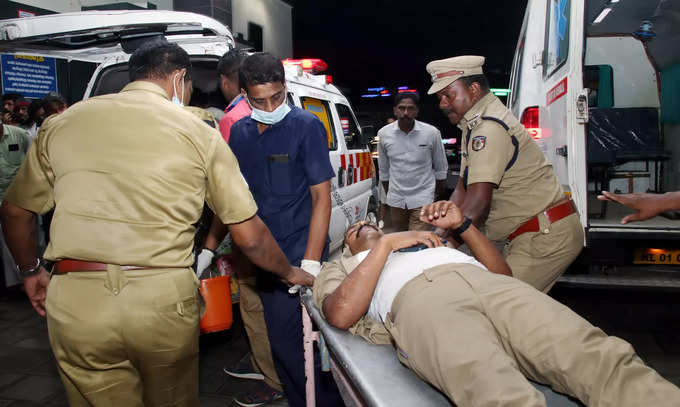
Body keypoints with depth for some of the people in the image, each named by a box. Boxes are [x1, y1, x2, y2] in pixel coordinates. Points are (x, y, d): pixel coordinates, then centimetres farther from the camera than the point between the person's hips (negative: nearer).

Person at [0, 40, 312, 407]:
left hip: (76, 298, 2)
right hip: (165, 298, -1)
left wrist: (31, 270, 34)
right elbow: (249, 235, 1)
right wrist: (290, 273, 18)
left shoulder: (61, 123, 8)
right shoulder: (198, 132, 1)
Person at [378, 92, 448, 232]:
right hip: (396, 199, 3)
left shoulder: (432, 133, -9)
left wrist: (437, 192, 11)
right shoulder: (384, 133, -3)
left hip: (422, 198, -3)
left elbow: (441, 167, 4)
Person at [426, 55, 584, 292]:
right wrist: (440, 235, -1)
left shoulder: (489, 128, -19)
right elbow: (462, 191, 9)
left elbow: (477, 203, -27)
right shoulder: (474, 125, 12)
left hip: (546, 235, -9)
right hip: (528, 236, 9)